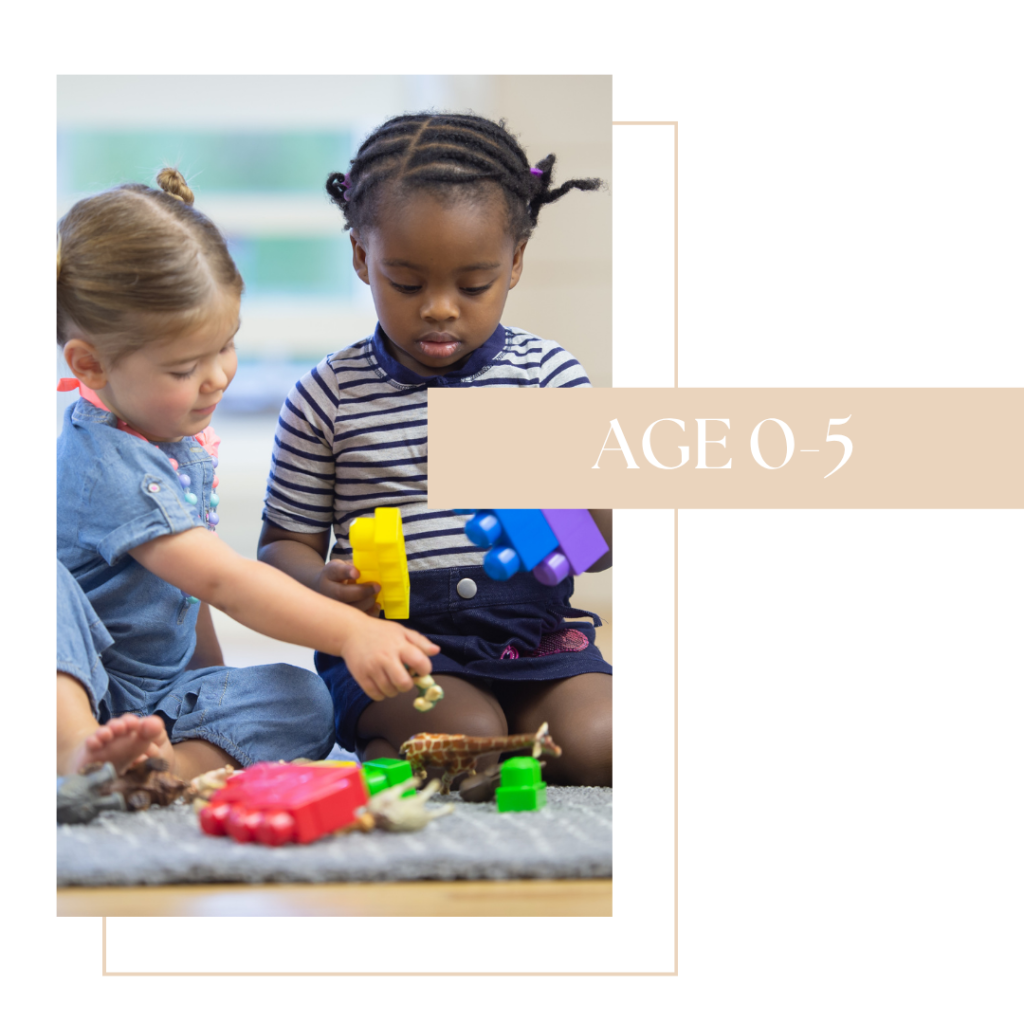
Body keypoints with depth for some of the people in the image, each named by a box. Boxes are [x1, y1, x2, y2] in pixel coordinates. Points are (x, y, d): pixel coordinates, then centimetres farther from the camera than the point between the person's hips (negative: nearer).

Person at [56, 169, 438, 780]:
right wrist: (350, 632, -37)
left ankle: (170, 768, -40)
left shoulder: (181, 433, 6)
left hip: (162, 691, 8)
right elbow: (224, 580, -31)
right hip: (74, 684, -8)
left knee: (302, 698, -15)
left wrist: (213, 678, 18)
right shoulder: (106, 465, -23)